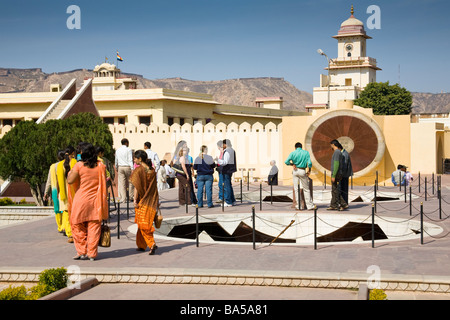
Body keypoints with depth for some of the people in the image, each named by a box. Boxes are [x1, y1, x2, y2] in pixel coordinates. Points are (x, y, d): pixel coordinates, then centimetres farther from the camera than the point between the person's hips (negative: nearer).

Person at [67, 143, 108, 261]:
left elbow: (70, 181, -9)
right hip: (96, 201, 3)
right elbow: (104, 183, 7)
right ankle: (92, 253, 8)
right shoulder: (101, 166, 0)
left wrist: (70, 172, 7)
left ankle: (82, 252, 10)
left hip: (81, 200, -2)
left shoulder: (79, 165, -9)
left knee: (78, 226, 11)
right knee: (94, 227, 6)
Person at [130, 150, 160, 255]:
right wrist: (156, 201, 14)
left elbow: (137, 187, -15)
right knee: (147, 223, 14)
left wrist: (135, 200, -12)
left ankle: (152, 244, -18)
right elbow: (154, 187, 9)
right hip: (151, 201, 6)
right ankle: (141, 245, 21)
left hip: (142, 202, -6)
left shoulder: (138, 170, -11)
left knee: (143, 224, -2)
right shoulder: (152, 170, 6)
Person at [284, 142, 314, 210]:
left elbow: (286, 162, -10)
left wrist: (292, 164, 5)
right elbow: (309, 163, -6)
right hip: (302, 171, -1)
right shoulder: (306, 152, 1)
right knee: (306, 189, 8)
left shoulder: (293, 153, 1)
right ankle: (310, 205, 8)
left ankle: (299, 206, 6)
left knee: (296, 189, 7)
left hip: (295, 171, 1)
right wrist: (308, 172, 4)